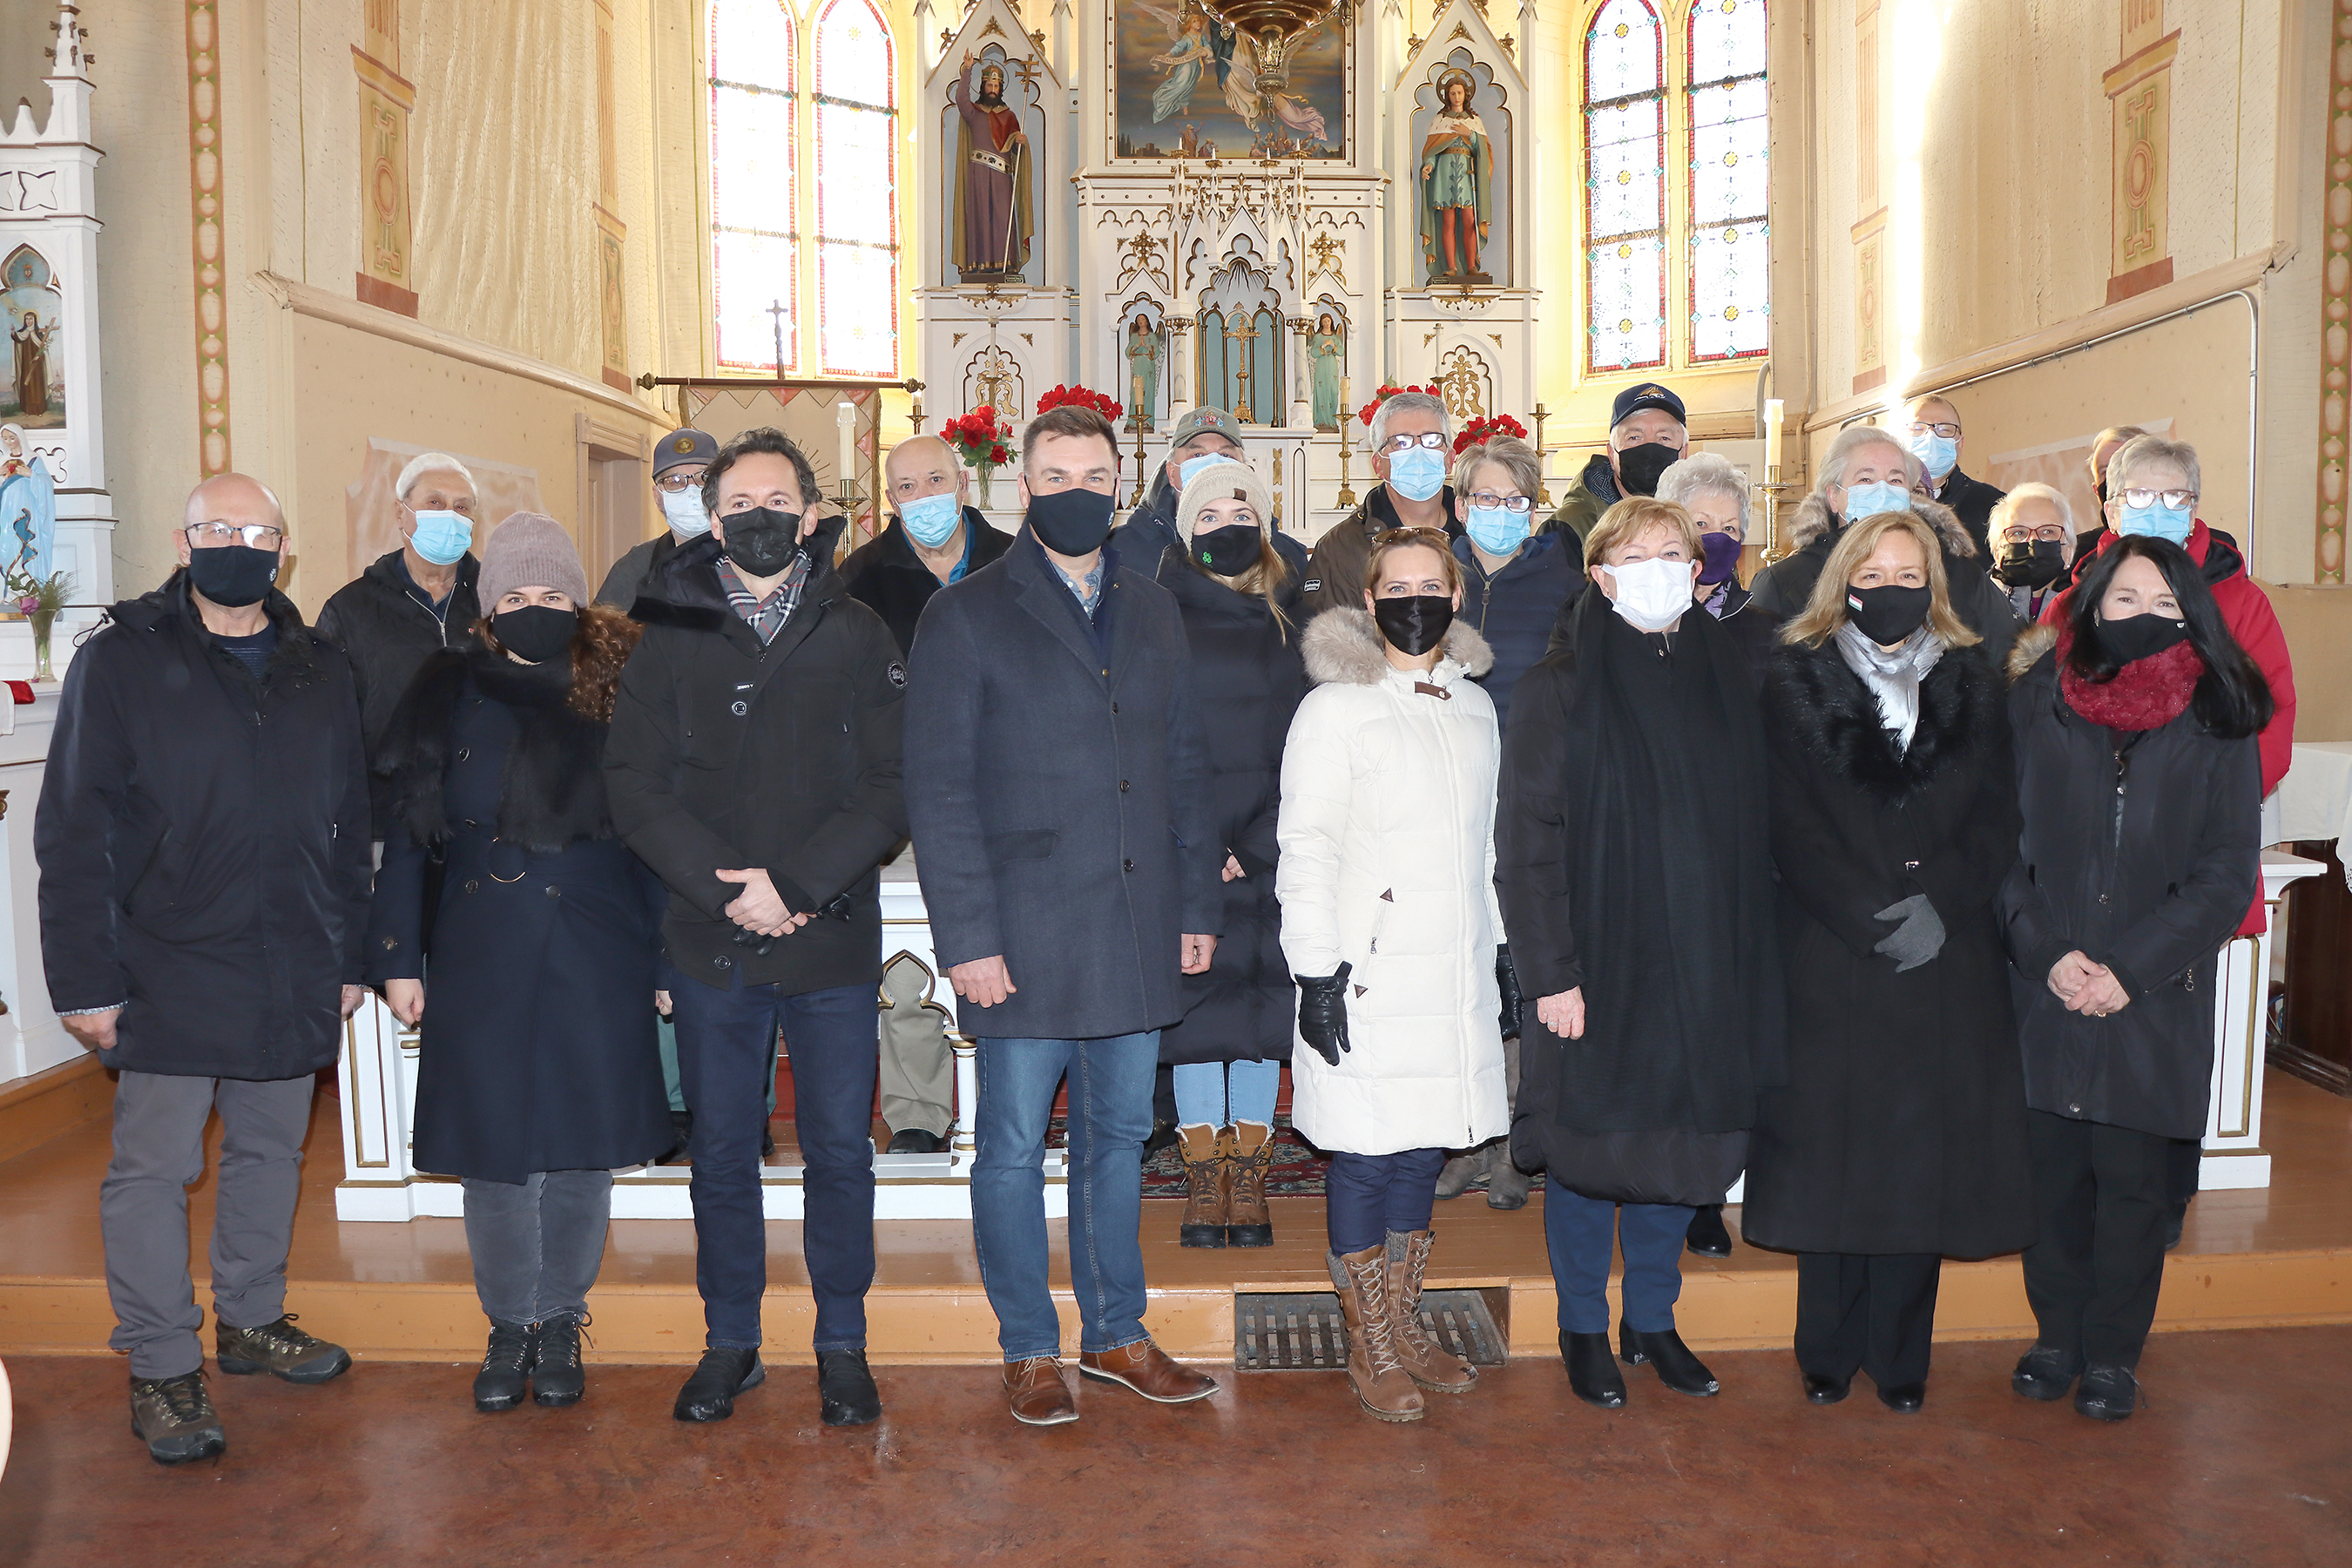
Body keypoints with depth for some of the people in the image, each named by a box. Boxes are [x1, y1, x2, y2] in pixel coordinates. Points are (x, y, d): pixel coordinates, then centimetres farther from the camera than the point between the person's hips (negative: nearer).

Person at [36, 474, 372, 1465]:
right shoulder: (122, 660, -4)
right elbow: (73, 833, -6)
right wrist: (86, 982, -10)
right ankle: (162, 1367, 15)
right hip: (169, 974, -4)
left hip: (293, 976, 4)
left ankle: (253, 1319, 32)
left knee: (271, 1152, 15)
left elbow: (349, 828, 12)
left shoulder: (321, 673, 9)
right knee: (154, 1167, 2)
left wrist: (349, 957, 10)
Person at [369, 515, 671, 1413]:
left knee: (583, 1141, 6)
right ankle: (509, 1324, 25)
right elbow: (410, 832, 5)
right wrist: (399, 957, 1)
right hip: (481, 959, 0)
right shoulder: (451, 693, 4)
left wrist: (665, 957, 0)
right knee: (492, 1145, 6)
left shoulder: (620, 691, 3)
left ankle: (561, 1322, 25)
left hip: (598, 961, 0)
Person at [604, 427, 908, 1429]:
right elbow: (635, 785, -2)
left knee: (839, 1149, 8)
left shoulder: (857, 637, 2)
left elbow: (892, 789, -6)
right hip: (710, 943, 1)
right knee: (721, 1149, 12)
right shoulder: (670, 638, 5)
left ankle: (841, 1343, 24)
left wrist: (797, 883, -16)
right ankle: (730, 1339, 28)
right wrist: (725, 887, -14)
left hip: (834, 941, -1)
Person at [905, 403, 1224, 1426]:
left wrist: (1198, 907, 9)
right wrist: (967, 937, -12)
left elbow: (1183, 766, 15)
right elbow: (938, 790, -6)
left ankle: (1115, 1332, 30)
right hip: (1026, 938, -4)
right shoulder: (966, 616, -2)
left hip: (1137, 934, 4)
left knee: (1119, 1139, 14)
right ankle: (1030, 1350, 22)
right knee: (1013, 1150, 6)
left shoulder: (1153, 612, 13)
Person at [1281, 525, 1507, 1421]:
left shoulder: (1474, 707, 13)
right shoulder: (1336, 707, -5)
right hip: (1368, 977, -5)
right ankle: (1368, 1348, 16)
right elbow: (1305, 850, -8)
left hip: (1457, 973, 6)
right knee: (1365, 1155, 1)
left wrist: (1497, 951, 17)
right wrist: (1316, 970, -14)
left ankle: (1404, 1328, 27)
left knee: (1424, 1146, 12)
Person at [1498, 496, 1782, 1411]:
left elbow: (1753, 830, 12)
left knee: (1682, 1139, 12)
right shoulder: (1561, 689, -7)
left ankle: (1652, 1318, 30)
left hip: (1703, 964, 4)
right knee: (1587, 1144, 6)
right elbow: (1526, 837, -10)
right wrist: (1550, 971, -15)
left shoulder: (1726, 680, 7)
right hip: (1598, 961, -4)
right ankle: (1584, 1327, 24)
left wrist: (1746, 954, 6)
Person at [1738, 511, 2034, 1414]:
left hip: (1948, 961, 2)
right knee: (1831, 1146, 3)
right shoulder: (1796, 684, 2)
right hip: (1829, 959, -2)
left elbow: (1997, 823, 6)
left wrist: (1938, 902, -10)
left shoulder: (1973, 686, 10)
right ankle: (1828, 1352, 19)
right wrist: (1873, 918, -13)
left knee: (1923, 1153, 4)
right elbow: (1792, 828, -4)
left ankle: (1899, 1355, 20)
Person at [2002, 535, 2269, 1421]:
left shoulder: (2215, 723, 1)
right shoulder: (2037, 702, 3)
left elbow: (2227, 873, -1)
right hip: (2046, 987, 1)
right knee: (2053, 1168, 7)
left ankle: (2113, 1356, 20)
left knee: (2132, 1179, 4)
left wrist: (2131, 968, -10)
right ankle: (2058, 1336, 25)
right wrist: (2045, 951, -8)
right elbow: (2005, 841, 4)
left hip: (2158, 998, -1)